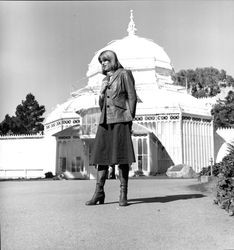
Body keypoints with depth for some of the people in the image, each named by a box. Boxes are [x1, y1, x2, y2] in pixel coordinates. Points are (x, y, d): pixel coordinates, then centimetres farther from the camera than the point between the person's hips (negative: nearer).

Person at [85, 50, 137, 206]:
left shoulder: (124, 74, 4)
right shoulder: (105, 80, 23)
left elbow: (132, 97, -2)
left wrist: (129, 120, -9)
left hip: (120, 119, -6)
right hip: (105, 121, 6)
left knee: (122, 157, -6)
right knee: (101, 156, 0)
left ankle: (123, 195, -1)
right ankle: (99, 193, 4)